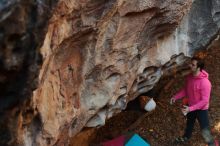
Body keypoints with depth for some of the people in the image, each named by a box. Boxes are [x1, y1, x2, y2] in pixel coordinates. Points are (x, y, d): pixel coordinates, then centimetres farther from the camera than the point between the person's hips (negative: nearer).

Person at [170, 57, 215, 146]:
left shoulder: (205, 82, -35)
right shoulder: (189, 77, -11)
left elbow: (205, 101, -30)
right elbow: (185, 90, 6)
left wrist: (190, 108, -34)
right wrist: (175, 97, -8)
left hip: (201, 109, -7)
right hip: (191, 106, 7)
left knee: (205, 132, 0)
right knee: (189, 123, 32)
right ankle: (186, 137, 59)